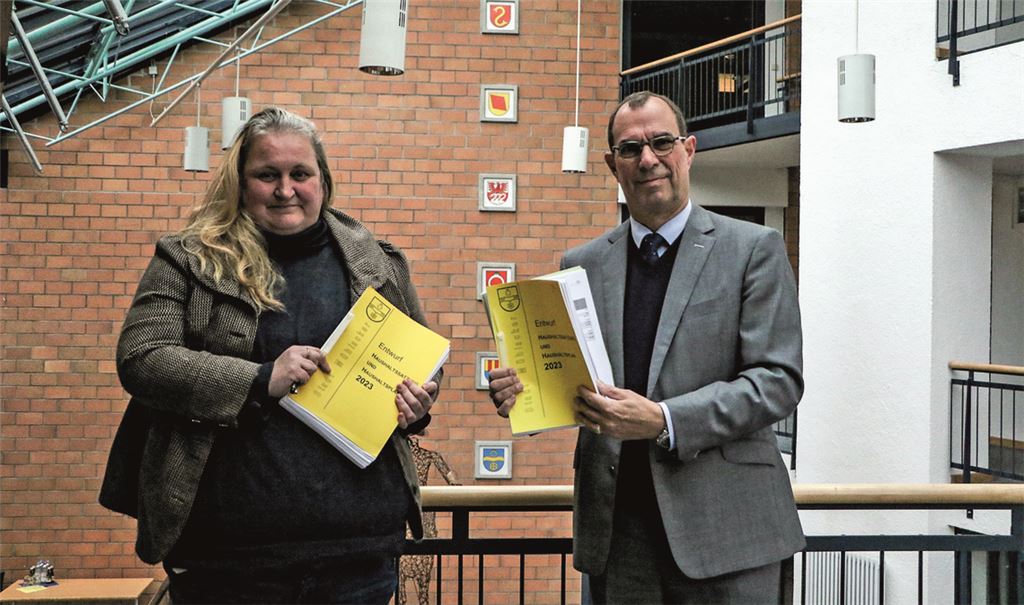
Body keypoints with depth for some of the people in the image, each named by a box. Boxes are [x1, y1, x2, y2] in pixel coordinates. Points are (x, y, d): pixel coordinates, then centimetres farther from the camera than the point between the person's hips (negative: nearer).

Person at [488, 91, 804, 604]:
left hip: (722, 527, -3)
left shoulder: (754, 249, 1)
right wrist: (521, 389, -7)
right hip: (616, 529, 3)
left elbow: (779, 380, -8)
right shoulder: (582, 265, 11)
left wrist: (664, 421, -19)